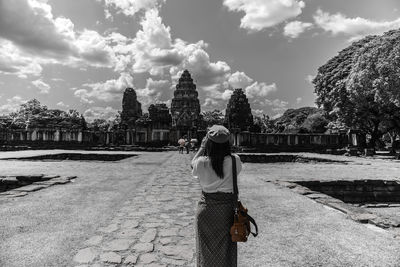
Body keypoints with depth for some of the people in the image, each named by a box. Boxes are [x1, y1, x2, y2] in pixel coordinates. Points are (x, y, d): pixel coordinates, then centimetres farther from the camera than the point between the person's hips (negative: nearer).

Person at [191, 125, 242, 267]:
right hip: (228, 207, 1)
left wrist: (202, 147, 5)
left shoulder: (202, 162, -19)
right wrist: (223, 146, 2)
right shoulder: (234, 160, -16)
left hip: (207, 208, 0)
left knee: (207, 247, 20)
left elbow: (192, 164, 4)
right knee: (226, 247, 21)